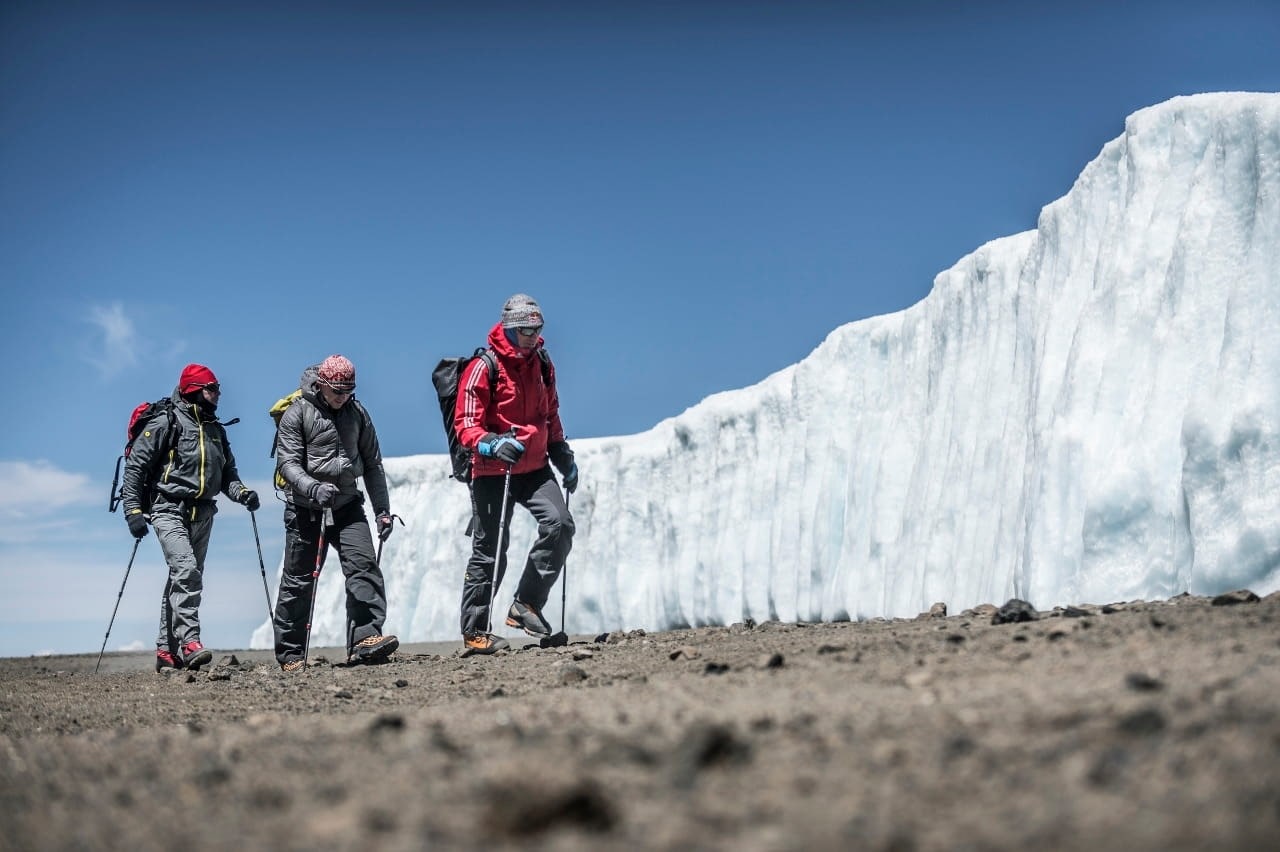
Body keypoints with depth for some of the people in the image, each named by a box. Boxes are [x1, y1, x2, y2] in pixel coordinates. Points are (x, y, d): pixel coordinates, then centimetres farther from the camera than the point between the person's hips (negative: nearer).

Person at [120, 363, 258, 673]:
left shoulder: (216, 430, 16)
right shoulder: (164, 424, -6)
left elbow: (228, 472, 20)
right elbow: (134, 467, -7)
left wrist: (241, 492, -1)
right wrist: (134, 511, -13)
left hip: (202, 514, 7)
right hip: (169, 510, -7)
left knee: (183, 579, 8)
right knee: (187, 571, -23)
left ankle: (167, 650, 14)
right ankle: (189, 641, -26)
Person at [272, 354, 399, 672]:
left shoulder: (357, 413, 9)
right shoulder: (297, 414, -4)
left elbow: (372, 464, 14)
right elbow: (288, 461, -13)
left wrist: (382, 510, 8)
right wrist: (313, 488, -31)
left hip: (347, 504, 3)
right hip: (305, 508, -3)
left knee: (363, 565, -15)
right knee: (299, 579, 3)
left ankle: (365, 638, -22)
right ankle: (290, 654, 13)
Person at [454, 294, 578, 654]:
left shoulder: (542, 363, 10)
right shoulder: (484, 367, -10)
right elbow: (466, 424, -13)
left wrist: (563, 455, 19)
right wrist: (493, 444, -31)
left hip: (535, 467, 5)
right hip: (493, 472, -5)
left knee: (560, 524, -16)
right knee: (490, 551, -2)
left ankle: (525, 604, -4)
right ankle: (474, 632, 7)